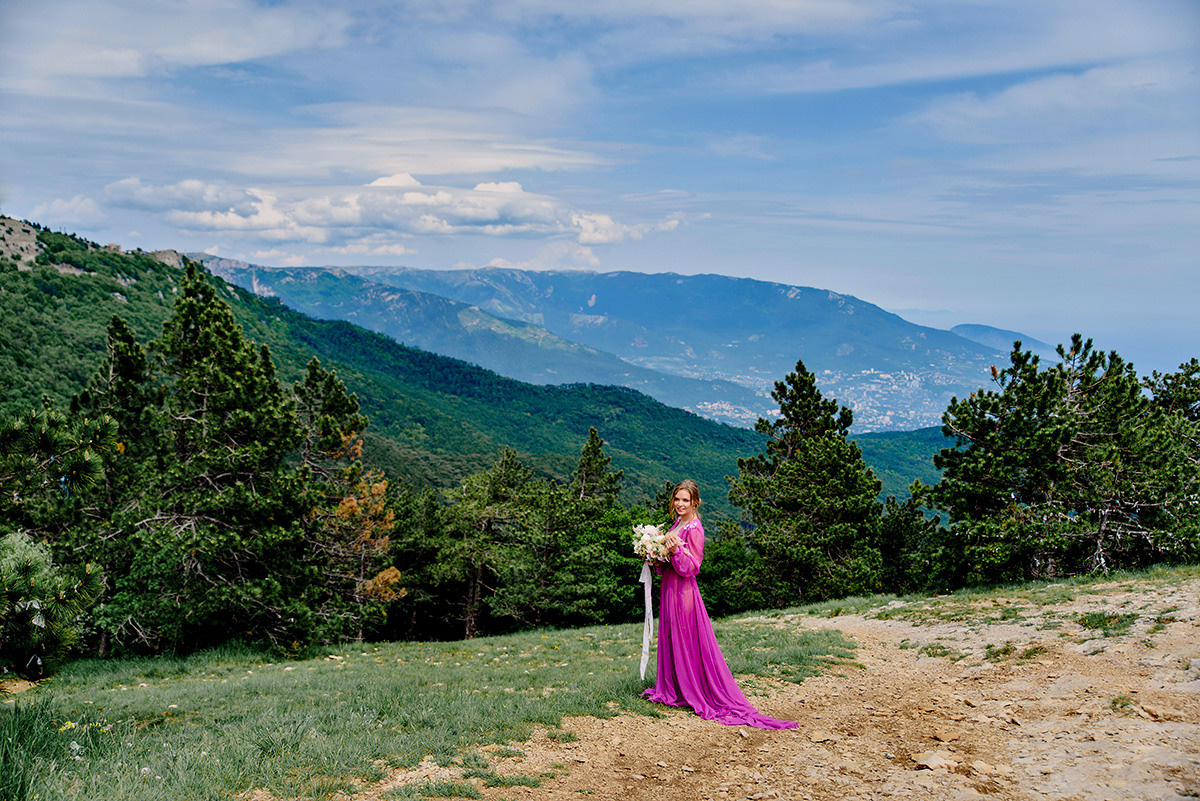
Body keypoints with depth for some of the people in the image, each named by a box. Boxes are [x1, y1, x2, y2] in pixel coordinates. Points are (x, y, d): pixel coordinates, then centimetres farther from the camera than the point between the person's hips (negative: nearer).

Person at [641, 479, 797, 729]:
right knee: (670, 639, 15)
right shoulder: (677, 523, 10)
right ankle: (672, 688, 26)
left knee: (686, 641, 0)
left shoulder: (694, 530, -16)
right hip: (670, 587, 9)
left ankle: (694, 693, 10)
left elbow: (690, 567, -19)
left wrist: (675, 549, -32)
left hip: (683, 591, -9)